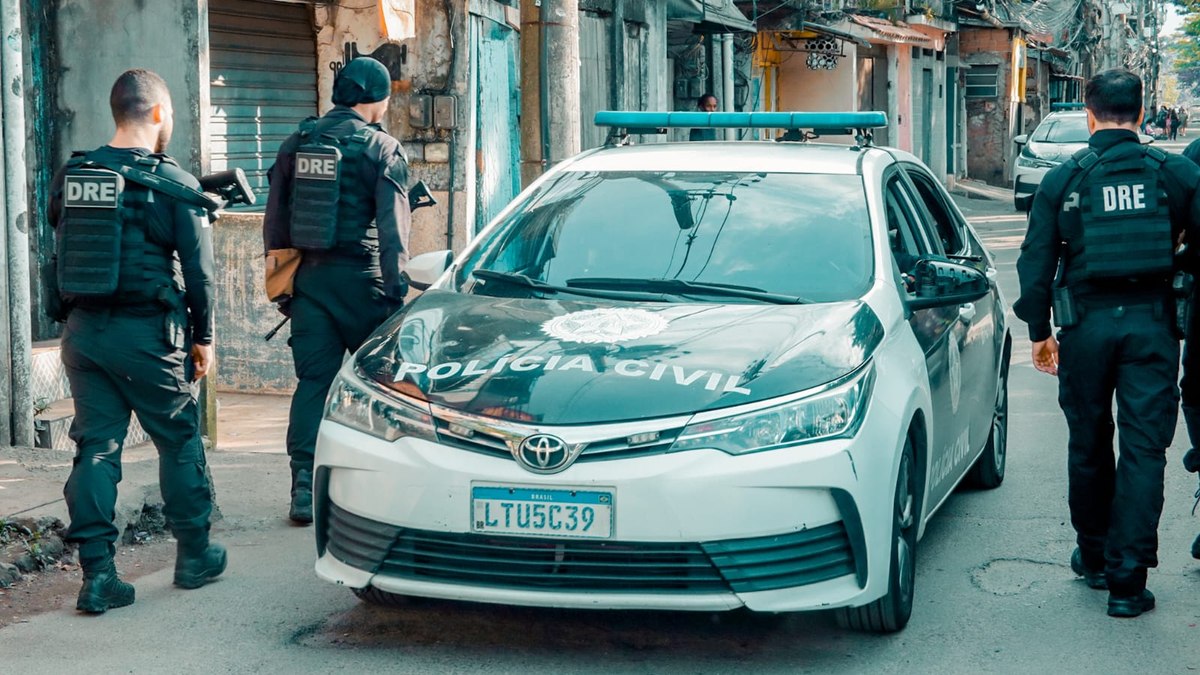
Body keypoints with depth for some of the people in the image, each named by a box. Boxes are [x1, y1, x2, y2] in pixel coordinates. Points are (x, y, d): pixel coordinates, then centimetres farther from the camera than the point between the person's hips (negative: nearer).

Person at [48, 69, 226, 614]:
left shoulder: (71, 178, 6)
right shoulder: (173, 185, -8)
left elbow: (60, 257, 13)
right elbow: (198, 270, -6)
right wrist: (203, 338, 3)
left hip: (83, 332, 4)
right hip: (148, 336, -4)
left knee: (95, 450, 6)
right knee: (179, 442, 12)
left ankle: (97, 574, 3)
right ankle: (193, 556, 21)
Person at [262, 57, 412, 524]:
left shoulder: (295, 144, 9)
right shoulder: (381, 149, -5)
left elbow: (274, 220, 12)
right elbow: (392, 231, -10)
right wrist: (395, 293, -7)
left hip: (307, 277, 4)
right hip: (358, 278, -4)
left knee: (312, 380, 5)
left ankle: (304, 486, -2)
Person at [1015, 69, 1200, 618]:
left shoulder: (1061, 181, 0)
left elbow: (1036, 263, 2)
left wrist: (1039, 332, 11)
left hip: (1086, 324, 1)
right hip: (1152, 322, -1)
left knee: (1088, 446, 16)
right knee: (1144, 448, 1)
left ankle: (1093, 556, 29)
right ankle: (1126, 576, -3)